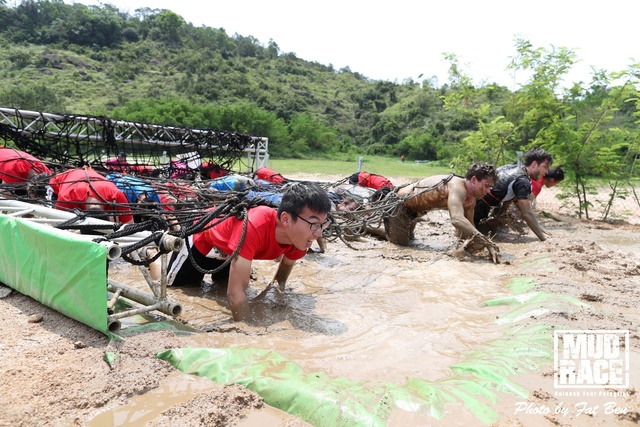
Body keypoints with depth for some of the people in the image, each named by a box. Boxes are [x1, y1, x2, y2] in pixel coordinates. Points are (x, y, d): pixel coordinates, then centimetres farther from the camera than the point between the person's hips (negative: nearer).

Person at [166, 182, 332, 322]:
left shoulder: (300, 237, -28)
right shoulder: (254, 226, -50)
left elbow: (287, 263, -1)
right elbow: (235, 293, -48)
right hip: (202, 239, -5)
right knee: (171, 287, 21)